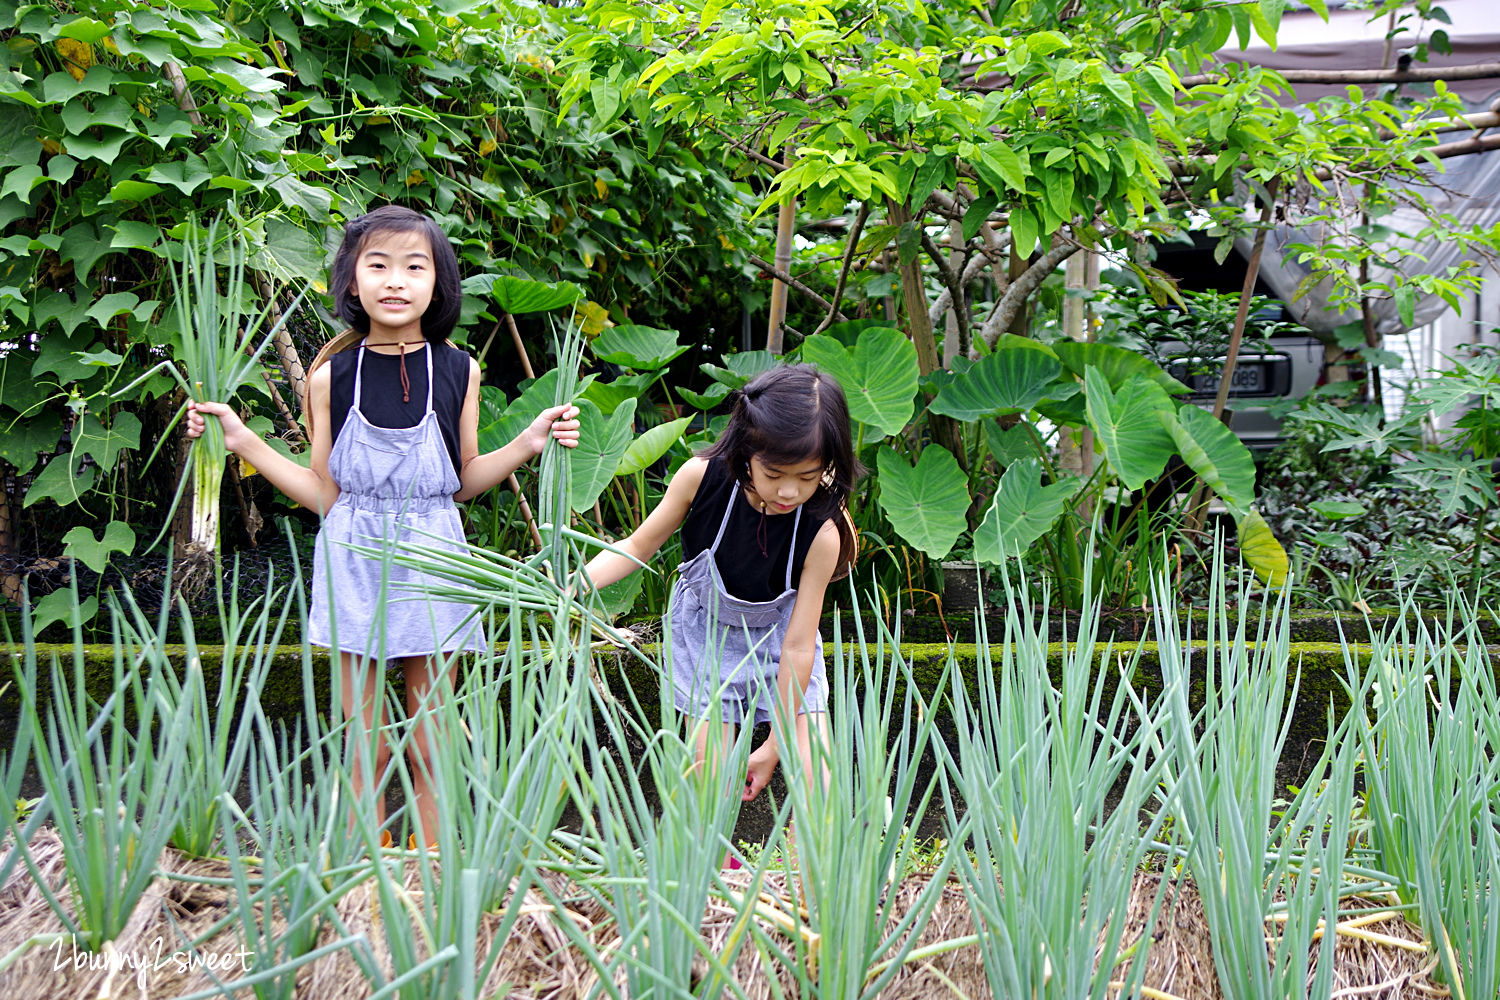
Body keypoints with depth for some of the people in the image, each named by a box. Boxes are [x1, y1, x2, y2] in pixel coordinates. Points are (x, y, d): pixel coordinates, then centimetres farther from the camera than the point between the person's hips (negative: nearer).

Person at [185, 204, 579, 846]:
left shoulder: (458, 371, 1)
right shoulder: (333, 374, 0)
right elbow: (324, 493, 5)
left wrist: (529, 443, -1)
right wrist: (243, 441, 0)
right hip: (354, 557, 0)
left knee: (431, 746, 6)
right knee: (364, 745, 5)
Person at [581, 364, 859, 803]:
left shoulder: (821, 534, -27)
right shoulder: (702, 477, -25)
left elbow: (798, 644, -22)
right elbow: (639, 545, -8)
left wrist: (775, 746, -17)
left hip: (776, 640, 0)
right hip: (705, 636, 1)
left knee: (820, 786, -8)